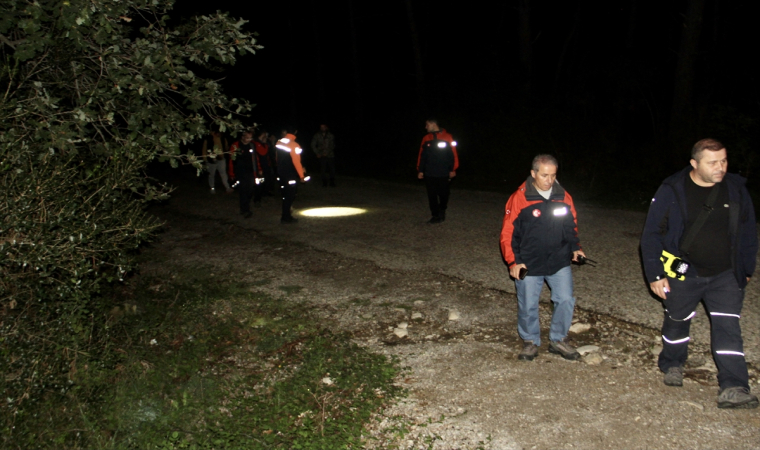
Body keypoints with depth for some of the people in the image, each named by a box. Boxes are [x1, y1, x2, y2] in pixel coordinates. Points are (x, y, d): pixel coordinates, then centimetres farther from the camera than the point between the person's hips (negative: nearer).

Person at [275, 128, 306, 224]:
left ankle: (286, 215, 26)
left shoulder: (279, 143, 4)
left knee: (285, 195, 17)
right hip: (291, 175, -7)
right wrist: (301, 175, -11)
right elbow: (296, 162, -19)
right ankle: (286, 217, 9)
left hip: (281, 172, 7)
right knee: (290, 196, 3)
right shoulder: (294, 145, -20)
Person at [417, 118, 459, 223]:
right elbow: (421, 156, 10)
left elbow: (453, 154, -3)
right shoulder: (426, 139, 8)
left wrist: (452, 170, -5)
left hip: (443, 174, -3)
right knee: (432, 196, 2)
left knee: (443, 195, 6)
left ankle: (442, 211, 31)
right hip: (429, 174, 3)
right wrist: (420, 170, 5)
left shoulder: (447, 137, -3)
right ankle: (436, 216, 10)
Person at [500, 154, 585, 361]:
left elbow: (571, 227, 14)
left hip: (559, 262, 3)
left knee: (566, 300, 2)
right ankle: (530, 342, 29)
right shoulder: (519, 198, -11)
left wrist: (575, 248, -2)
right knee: (528, 305, 6)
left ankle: (558, 340, 24)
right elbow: (508, 233, -8)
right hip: (528, 265, -3)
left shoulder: (564, 197, 1)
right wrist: (513, 261, -16)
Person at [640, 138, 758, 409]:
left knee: (728, 328, -7)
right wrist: (655, 275, -9)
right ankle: (672, 365, 40)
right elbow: (651, 234, -7)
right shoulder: (672, 191, -12)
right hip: (683, 273, -1)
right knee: (677, 321, 16)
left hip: (725, 275, 1)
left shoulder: (736, 189, -3)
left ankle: (733, 389, -4)